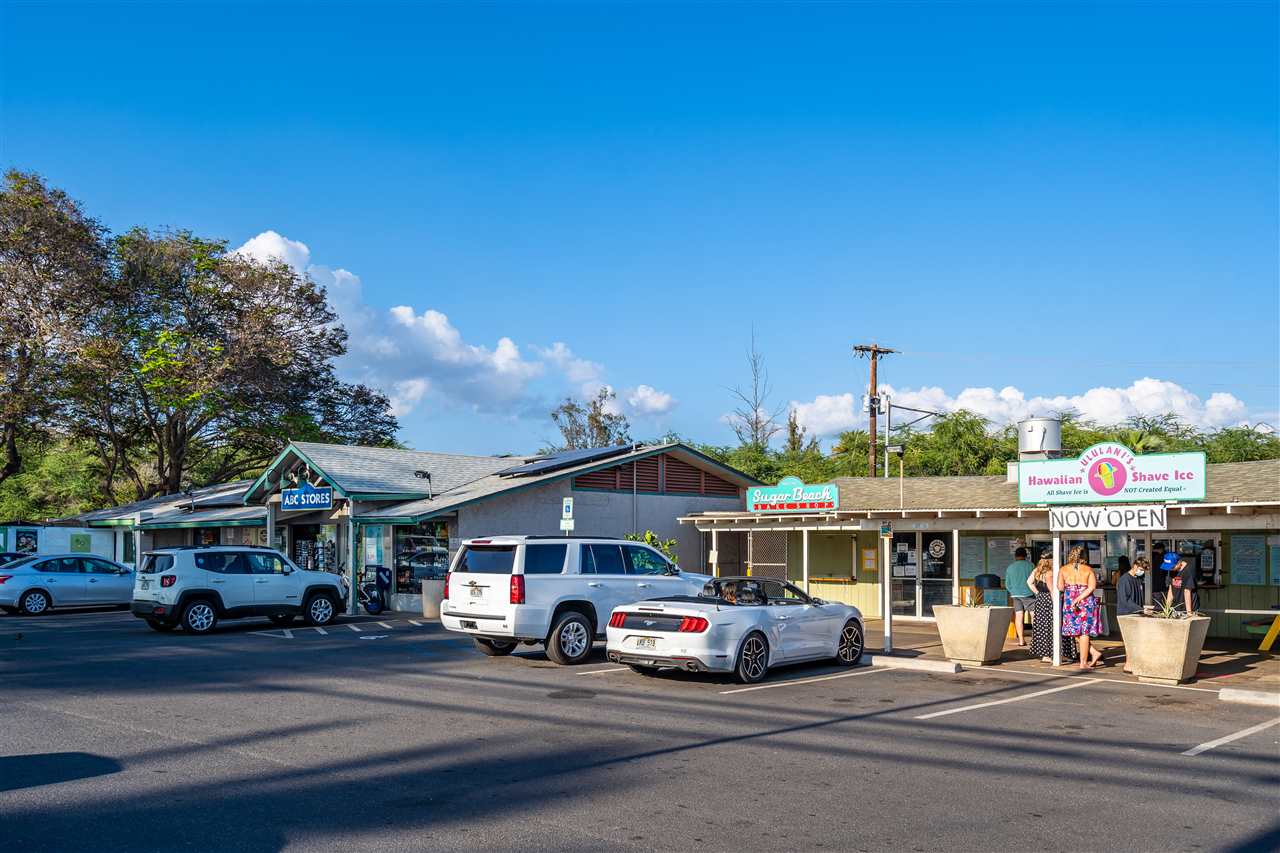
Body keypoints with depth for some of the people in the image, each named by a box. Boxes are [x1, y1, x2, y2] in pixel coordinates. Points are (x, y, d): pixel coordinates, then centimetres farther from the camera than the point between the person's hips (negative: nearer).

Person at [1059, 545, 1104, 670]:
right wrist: (1079, 598, -14)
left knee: (1075, 632, 13)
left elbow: (1060, 587, -4)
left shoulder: (1064, 569, 0)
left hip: (1069, 603, 0)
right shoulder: (1088, 569, -1)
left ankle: (1094, 653, 4)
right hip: (1087, 603, 0)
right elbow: (1092, 587, -12)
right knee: (1084, 633, 3)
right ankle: (1083, 662, 2)